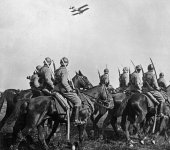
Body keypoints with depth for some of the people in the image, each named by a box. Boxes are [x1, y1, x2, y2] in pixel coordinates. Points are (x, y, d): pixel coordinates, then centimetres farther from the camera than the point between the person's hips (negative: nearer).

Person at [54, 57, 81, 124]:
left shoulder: (57, 71, 15)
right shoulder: (64, 70, -13)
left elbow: (55, 81, 20)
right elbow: (63, 82, -24)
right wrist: (70, 89, -15)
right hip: (63, 90, -10)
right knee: (78, 101, -7)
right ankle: (75, 119, -13)